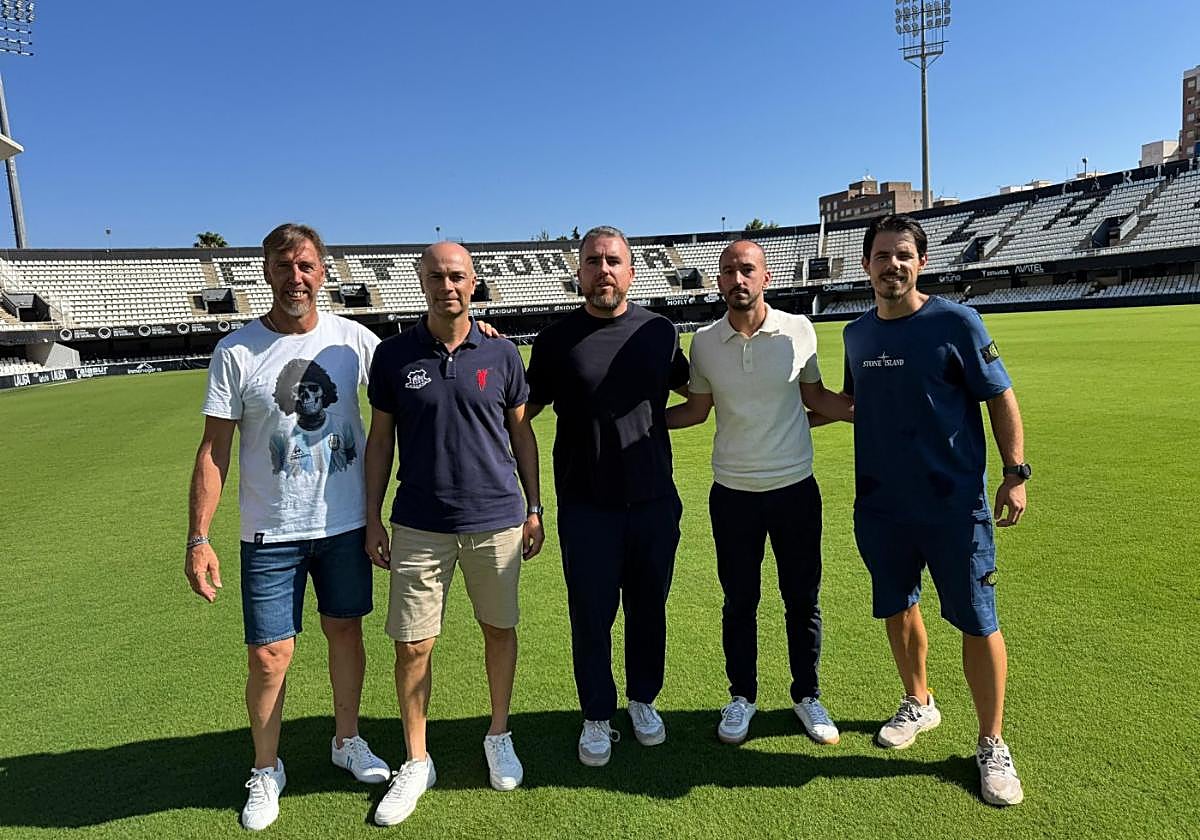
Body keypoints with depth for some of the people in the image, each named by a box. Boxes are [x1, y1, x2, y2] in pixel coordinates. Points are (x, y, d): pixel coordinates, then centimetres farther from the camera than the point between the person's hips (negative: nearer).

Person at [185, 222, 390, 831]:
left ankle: (347, 741, 37)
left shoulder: (353, 339, -2)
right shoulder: (236, 352, -6)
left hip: (346, 522, 2)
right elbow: (214, 451, -5)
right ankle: (266, 772, 28)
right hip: (272, 531, -2)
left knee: (344, 631, 15)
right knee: (269, 655, 3)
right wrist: (198, 538, -10)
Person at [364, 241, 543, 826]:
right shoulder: (394, 355, -1)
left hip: (497, 519, 1)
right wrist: (372, 517, 2)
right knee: (412, 645, 4)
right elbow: (379, 438, 5)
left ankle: (499, 737, 36)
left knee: (499, 629, 13)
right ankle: (417, 763, 25)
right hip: (419, 525, 0)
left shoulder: (501, 354, 0)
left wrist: (534, 507, 6)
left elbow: (521, 431, 7)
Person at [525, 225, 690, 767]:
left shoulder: (660, 331, 3)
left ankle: (644, 700, 38)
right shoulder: (557, 340, -1)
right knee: (591, 615, 8)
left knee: (649, 608, 16)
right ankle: (597, 718, 28)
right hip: (586, 504, -1)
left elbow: (694, 387, 21)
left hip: (655, 499, 2)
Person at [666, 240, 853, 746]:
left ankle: (806, 696, 33)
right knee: (739, 602, 13)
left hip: (796, 489, 0)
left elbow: (817, 397, 7)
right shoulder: (704, 342, -2)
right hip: (732, 495, 1)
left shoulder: (798, 331, -5)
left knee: (803, 600, 12)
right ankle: (742, 697, 32)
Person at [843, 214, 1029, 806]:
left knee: (976, 622, 3)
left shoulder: (956, 323, -8)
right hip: (880, 506, 5)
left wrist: (1015, 473, -10)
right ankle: (918, 704, 41)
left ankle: (991, 744, 23)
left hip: (955, 505, -4)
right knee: (896, 608, 17)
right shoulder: (857, 334, 5)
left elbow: (1000, 398, -5)